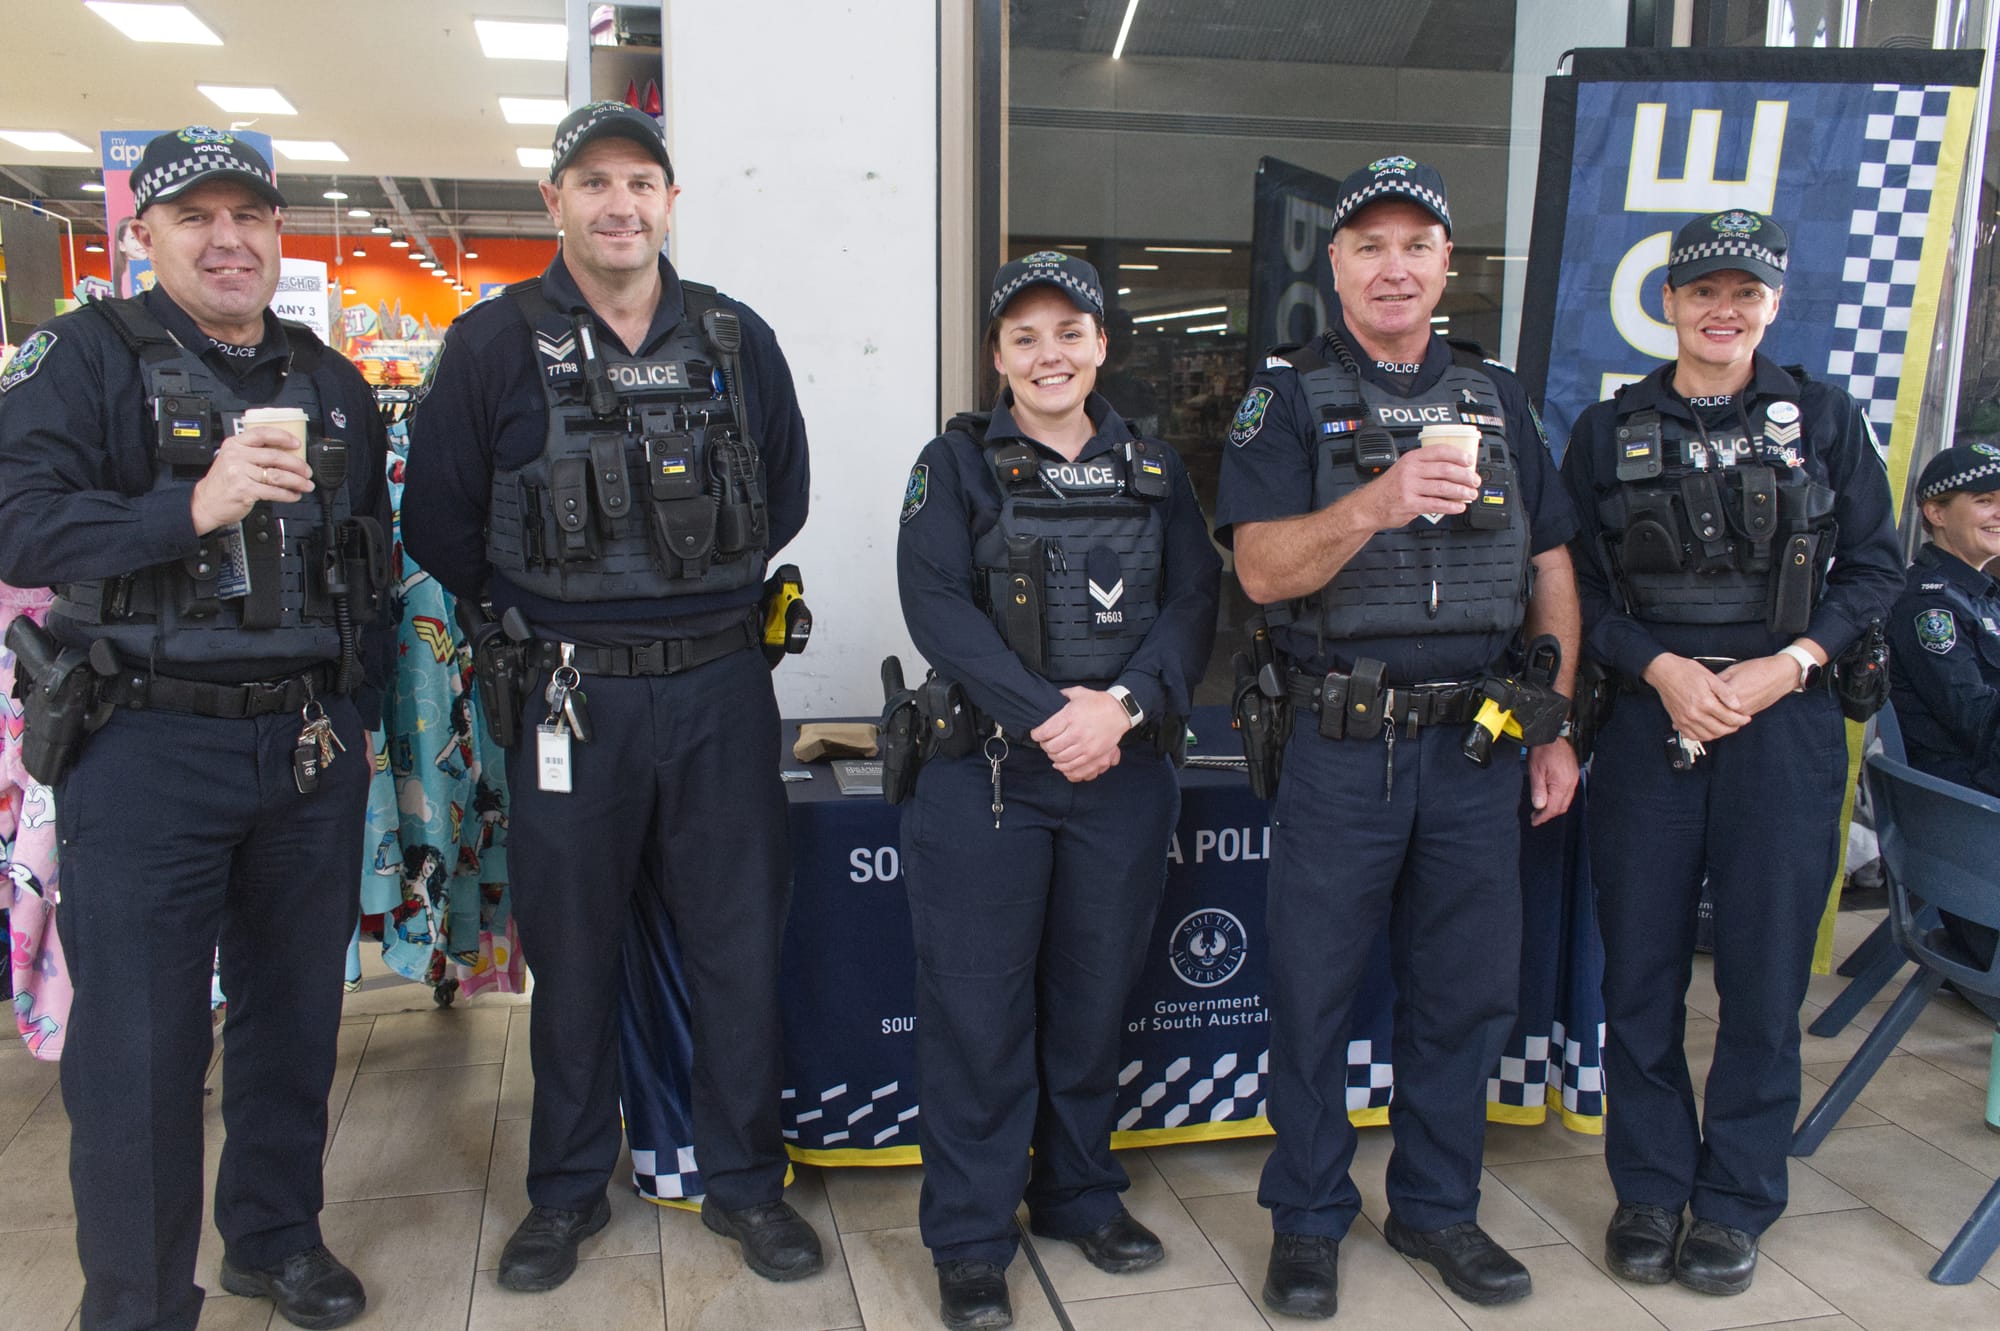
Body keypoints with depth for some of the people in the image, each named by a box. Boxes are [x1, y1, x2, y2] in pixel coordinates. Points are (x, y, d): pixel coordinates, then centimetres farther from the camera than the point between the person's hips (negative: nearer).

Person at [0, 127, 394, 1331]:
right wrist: (191, 508, -25)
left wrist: (363, 716, 14)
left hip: (312, 752, 5)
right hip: (147, 753, -4)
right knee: (140, 1042, 1)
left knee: (297, 1012, 14)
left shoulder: (336, 387, 13)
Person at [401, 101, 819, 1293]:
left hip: (721, 689, 2)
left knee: (742, 945, 7)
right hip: (571, 697, -1)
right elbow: (440, 524, 3)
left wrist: (713, 600, 9)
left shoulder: (738, 340, 6)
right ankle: (568, 1191, 30)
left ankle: (747, 1183, 25)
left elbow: (784, 496, 15)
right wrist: (532, 627, 2)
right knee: (571, 954, 11)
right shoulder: (494, 345, -1)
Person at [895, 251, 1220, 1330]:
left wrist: (1124, 704, -16)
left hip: (1124, 772, 3)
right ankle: (970, 1240, 16)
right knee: (978, 1005, 2)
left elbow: (1193, 601, 2)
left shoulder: (1153, 470, 11)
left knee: (1094, 991, 14)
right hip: (985, 768, -3)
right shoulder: (957, 463, 2)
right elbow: (935, 605, -10)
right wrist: (1047, 715, -19)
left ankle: (1080, 1193, 34)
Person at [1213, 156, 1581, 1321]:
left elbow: (1552, 571, 13)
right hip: (1342, 743, -3)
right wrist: (1379, 500, -29)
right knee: (1314, 992, 6)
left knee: (1468, 988, 12)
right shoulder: (1288, 396, 0)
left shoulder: (1498, 396, 12)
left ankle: (1437, 1206, 31)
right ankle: (1308, 1220, 24)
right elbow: (1264, 568, -13)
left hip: (1477, 743, 4)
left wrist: (1557, 727, 8)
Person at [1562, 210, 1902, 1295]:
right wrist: (1662, 667, -11)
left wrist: (1784, 666, -9)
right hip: (1649, 719, 1)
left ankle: (1734, 1203, 20)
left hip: (1783, 725, 0)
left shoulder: (1825, 419, 6)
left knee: (1765, 969, 4)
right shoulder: (1608, 432, 6)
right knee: (1640, 967, 5)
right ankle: (1649, 1187, 22)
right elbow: (1579, 585, 3)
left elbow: (1873, 569, 5)